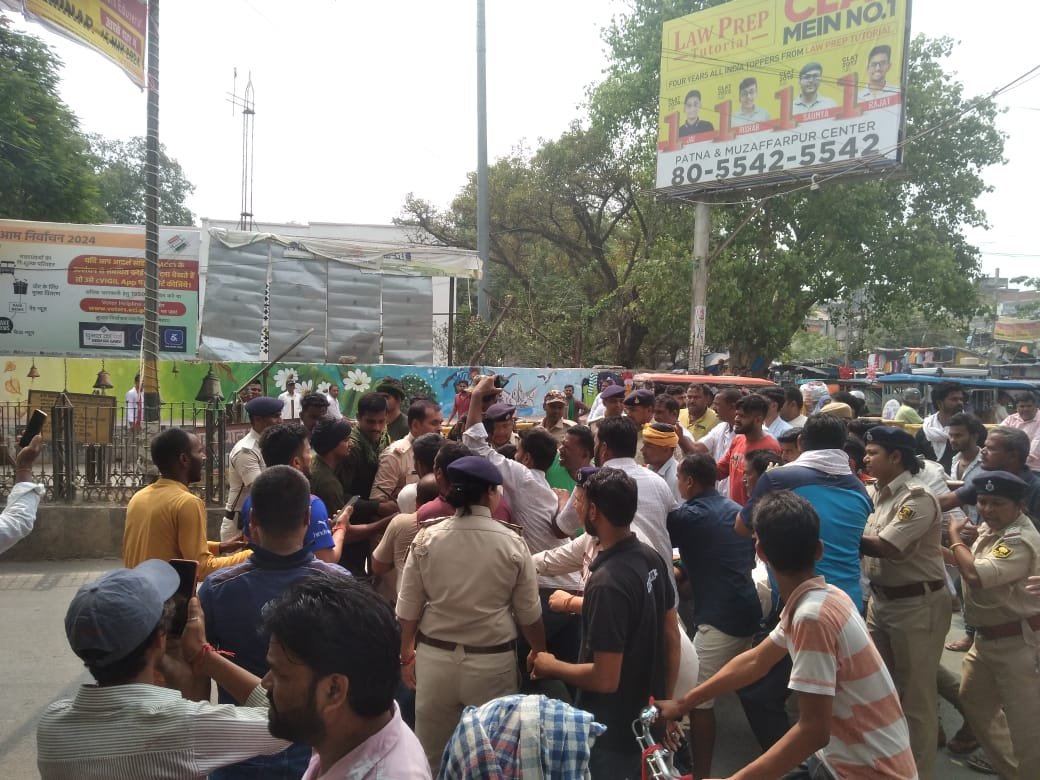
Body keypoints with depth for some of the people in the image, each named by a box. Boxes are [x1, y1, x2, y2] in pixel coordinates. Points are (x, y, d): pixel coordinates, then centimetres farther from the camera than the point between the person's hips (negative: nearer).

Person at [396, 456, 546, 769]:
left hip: (435, 658, 2)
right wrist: (539, 651, 16)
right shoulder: (512, 543, -11)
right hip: (493, 661, -1)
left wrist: (407, 648, 19)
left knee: (432, 754, 19)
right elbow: (529, 611, -2)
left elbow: (409, 605, 1)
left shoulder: (426, 538, -8)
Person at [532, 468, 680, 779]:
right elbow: (672, 636, 6)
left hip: (615, 733, -7)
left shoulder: (607, 583, -30)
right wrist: (666, 700, 16)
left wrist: (550, 666, -11)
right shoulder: (652, 558, -4)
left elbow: (605, 678, -28)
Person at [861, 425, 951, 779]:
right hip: (881, 599, 8)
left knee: (915, 694, 5)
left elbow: (885, 548, -25)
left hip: (917, 604, -8)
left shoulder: (917, 498, -19)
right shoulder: (881, 494, 7)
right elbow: (868, 545, 6)